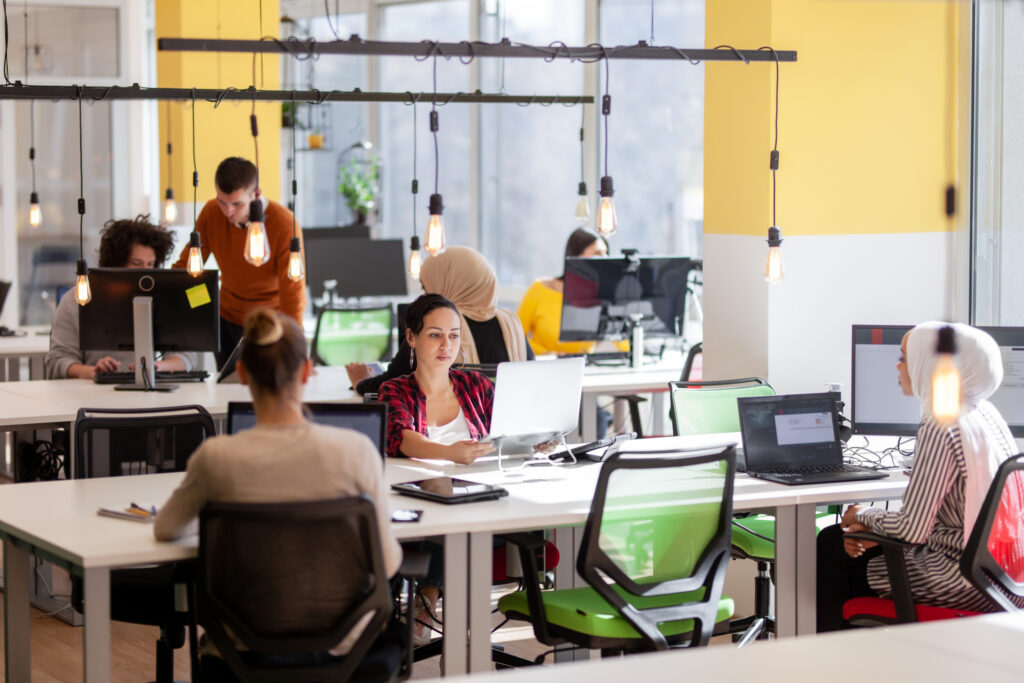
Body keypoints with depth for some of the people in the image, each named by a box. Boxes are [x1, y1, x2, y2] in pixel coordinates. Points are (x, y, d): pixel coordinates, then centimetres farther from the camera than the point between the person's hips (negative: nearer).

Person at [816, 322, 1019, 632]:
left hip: (964, 581, -9)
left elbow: (911, 529, -21)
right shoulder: (984, 412, 8)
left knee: (832, 545, 9)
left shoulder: (940, 429, -20)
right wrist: (875, 528, 10)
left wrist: (864, 516, -1)